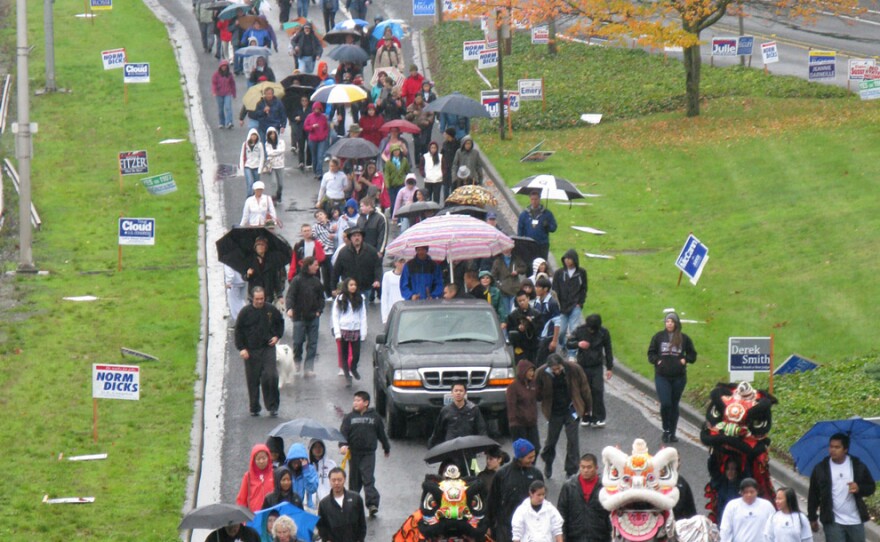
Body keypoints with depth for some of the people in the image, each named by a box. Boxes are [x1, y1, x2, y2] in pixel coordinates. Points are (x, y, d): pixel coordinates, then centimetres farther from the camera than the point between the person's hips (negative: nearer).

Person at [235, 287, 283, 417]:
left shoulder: (271, 310, 2)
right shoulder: (245, 312, -3)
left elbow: (280, 322, 20)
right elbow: (238, 331, 1)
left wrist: (277, 336, 5)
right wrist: (241, 348, -6)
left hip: (268, 348, 0)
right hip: (251, 351, 0)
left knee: (270, 376, -12)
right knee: (253, 380, 4)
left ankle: (272, 406, -2)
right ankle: (254, 408, 15)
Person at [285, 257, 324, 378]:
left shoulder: (316, 281, 7)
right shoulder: (297, 280, -7)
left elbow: (321, 297, 15)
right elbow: (290, 296, -13)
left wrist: (319, 310, 1)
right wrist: (289, 308, -29)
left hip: (313, 317, 4)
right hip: (300, 317, -4)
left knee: (312, 343, 2)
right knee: (298, 341, 0)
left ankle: (308, 368, 5)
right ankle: (297, 361, 28)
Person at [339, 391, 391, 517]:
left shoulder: (375, 417, 5)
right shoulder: (349, 417, 5)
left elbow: (381, 434, 14)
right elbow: (343, 432, -4)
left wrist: (387, 448, 25)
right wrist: (343, 445, -23)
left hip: (369, 453, -2)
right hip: (354, 453, 2)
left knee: (368, 478, -13)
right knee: (355, 479, 9)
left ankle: (372, 504, -20)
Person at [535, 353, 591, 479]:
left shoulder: (574, 369, -15)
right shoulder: (542, 373, -15)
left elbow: (584, 388, -2)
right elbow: (538, 393, 3)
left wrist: (587, 407, 5)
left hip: (571, 411, -1)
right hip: (554, 412, 1)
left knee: (573, 440, -4)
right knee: (551, 440, 10)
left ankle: (571, 471, 6)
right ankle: (548, 463, 40)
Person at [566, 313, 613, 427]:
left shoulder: (603, 333, -4)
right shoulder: (580, 331, -5)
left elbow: (608, 350, 5)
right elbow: (568, 344, -3)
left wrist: (609, 368, 5)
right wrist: (578, 344, -25)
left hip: (597, 367, -1)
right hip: (583, 367, 1)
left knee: (598, 391, -10)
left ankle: (598, 418, -6)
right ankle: (586, 417, 13)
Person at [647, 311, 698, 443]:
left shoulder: (684, 338, 3)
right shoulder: (658, 337, 3)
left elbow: (692, 354, 12)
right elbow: (651, 353, 9)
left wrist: (685, 359, -7)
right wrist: (657, 360, -10)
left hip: (679, 377, 1)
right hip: (662, 376, -1)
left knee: (674, 405, 7)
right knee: (665, 404, -13)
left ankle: (672, 433, 16)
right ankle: (666, 430, 6)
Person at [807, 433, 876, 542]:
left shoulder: (858, 466, 0)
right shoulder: (820, 469, -2)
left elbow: (871, 487, 6)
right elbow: (813, 495, 4)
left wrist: (859, 488, -17)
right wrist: (812, 518, 6)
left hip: (855, 521, 1)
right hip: (832, 522, -1)